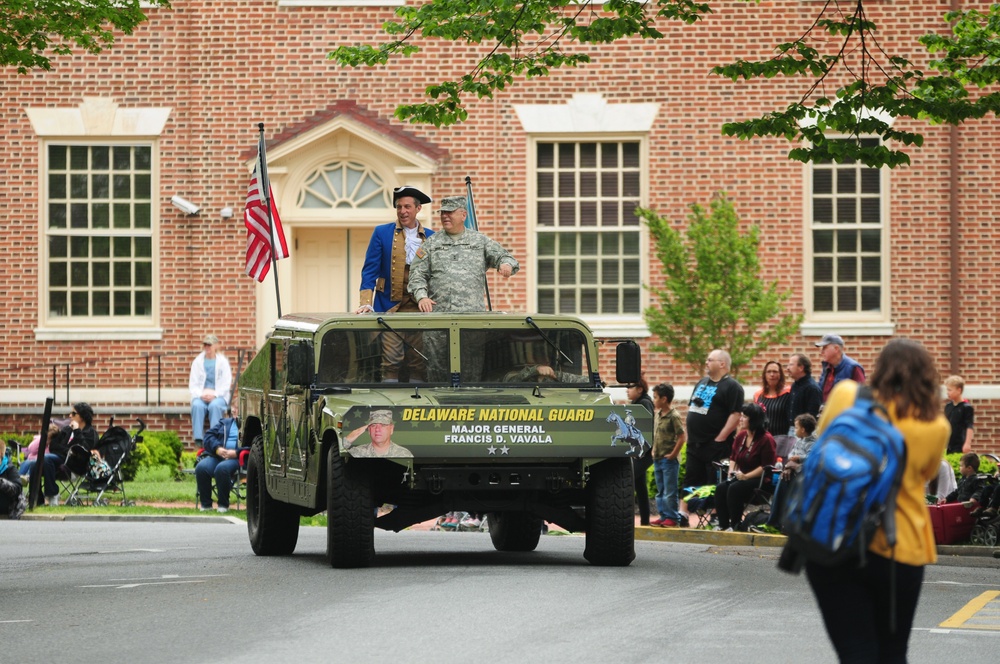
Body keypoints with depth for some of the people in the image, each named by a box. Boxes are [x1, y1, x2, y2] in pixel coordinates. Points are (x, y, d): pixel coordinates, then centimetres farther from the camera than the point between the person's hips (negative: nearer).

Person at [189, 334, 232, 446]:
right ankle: (198, 438, -38)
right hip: (201, 396, 1)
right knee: (197, 406, -34)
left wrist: (214, 394, -15)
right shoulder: (198, 362, 13)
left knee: (215, 406, -36)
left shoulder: (223, 362, 8)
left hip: (218, 396, -1)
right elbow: (193, 384, 9)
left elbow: (226, 384, 1)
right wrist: (201, 395, -11)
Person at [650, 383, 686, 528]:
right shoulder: (656, 414, 10)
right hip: (657, 459, 9)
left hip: (669, 460, -9)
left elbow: (681, 437, -17)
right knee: (660, 491, 13)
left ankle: (673, 517, 1)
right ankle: (664, 516, 19)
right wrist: (654, 451, 12)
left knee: (669, 491, -4)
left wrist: (673, 454, -16)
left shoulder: (674, 416, -15)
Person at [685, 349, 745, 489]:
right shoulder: (702, 383, 18)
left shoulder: (732, 387, -8)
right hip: (694, 444, 8)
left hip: (716, 446, -8)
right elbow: (691, 408, 24)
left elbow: (735, 415, -16)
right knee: (690, 482, 10)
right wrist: (689, 433, 14)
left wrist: (720, 438, -19)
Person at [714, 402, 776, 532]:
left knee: (734, 489, -32)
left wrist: (746, 476, -19)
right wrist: (732, 470, 3)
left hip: (761, 481, -7)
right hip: (741, 477, 7)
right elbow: (733, 457, 23)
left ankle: (736, 525, -20)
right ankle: (723, 524, -18)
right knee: (721, 488, -21)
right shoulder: (741, 436, 10)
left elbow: (766, 466, -16)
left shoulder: (766, 439, -12)